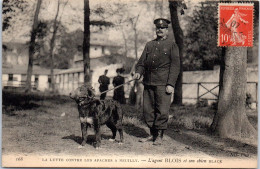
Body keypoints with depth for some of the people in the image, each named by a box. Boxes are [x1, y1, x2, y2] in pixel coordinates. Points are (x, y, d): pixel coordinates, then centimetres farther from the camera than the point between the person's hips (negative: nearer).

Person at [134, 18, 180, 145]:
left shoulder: (172, 45, 5)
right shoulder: (149, 45, 19)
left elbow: (175, 66, -1)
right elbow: (142, 61, 18)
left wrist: (171, 84, -10)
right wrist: (138, 72, -4)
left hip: (163, 83, -5)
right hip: (148, 82, 5)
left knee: (162, 110, -5)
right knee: (148, 109, 7)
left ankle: (159, 136, 6)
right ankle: (152, 134, 20)